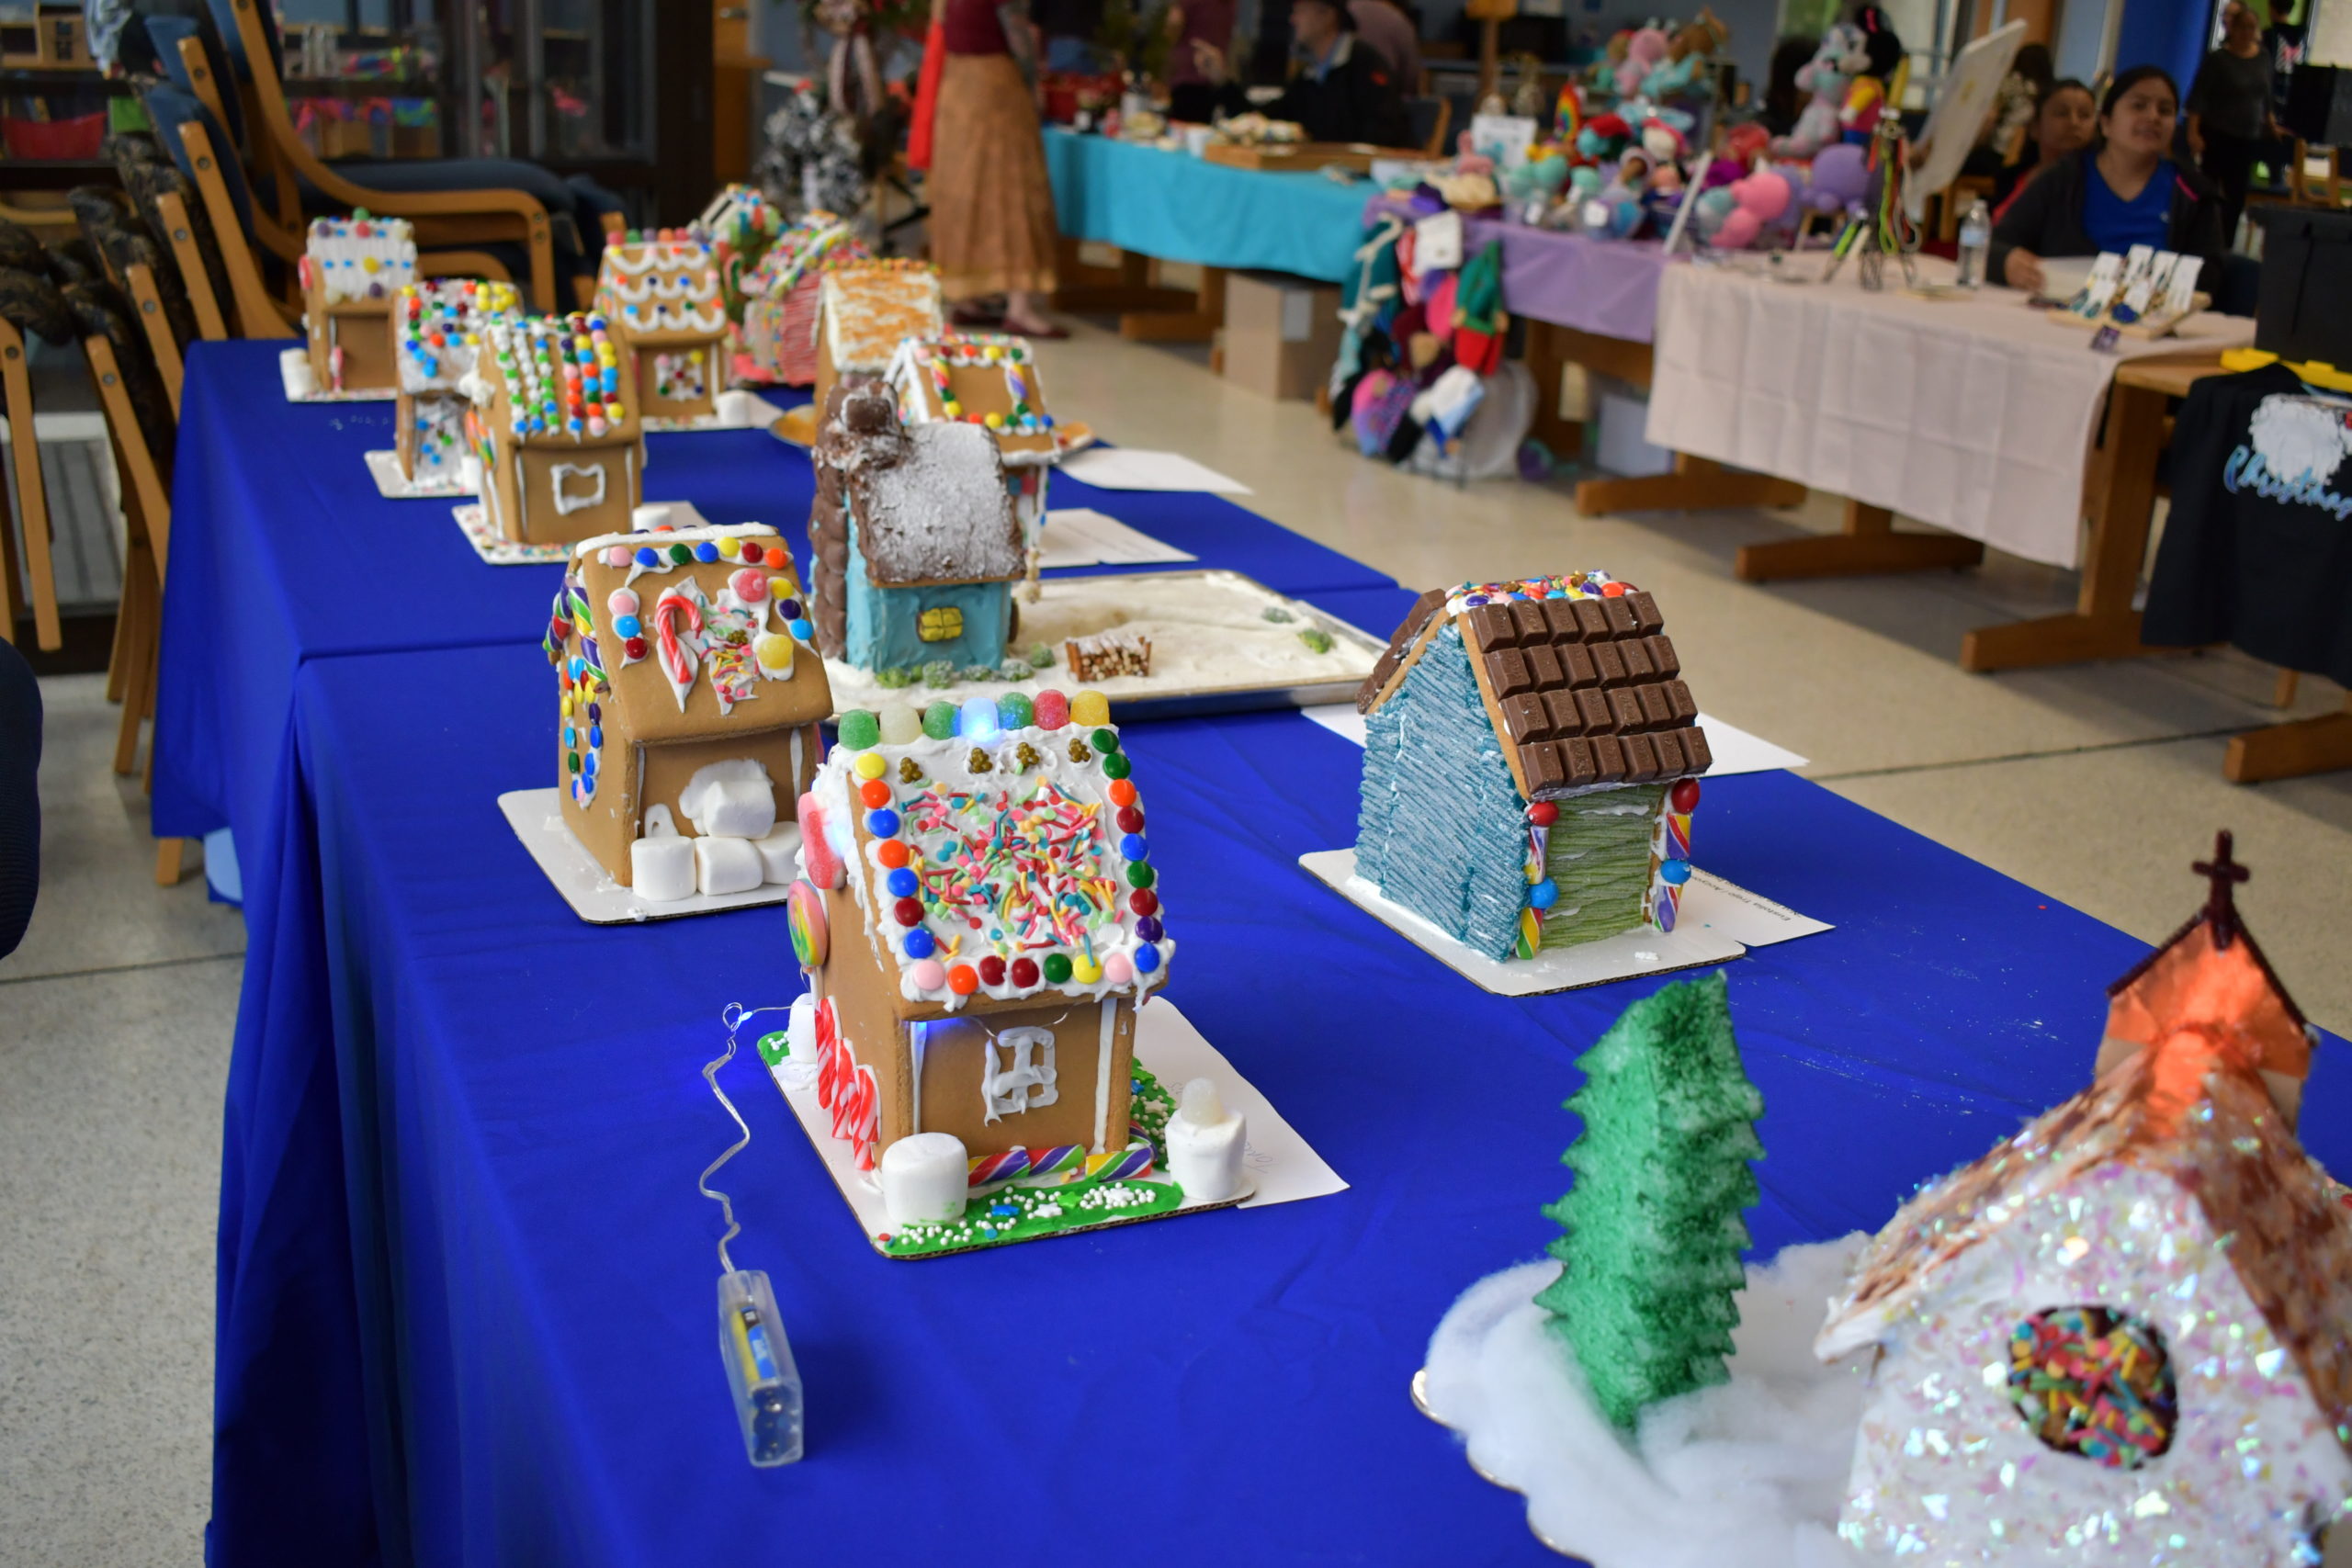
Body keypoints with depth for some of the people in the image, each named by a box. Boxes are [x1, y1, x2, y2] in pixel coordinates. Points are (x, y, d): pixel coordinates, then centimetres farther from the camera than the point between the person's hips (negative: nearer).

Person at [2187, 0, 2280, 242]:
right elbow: (2197, 99, -11)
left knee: (2237, 195, 4)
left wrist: (2272, 124, 12)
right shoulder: (2217, 60, -8)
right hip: (2217, 136, -5)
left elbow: (2266, 97, 18)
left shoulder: (2264, 57, 8)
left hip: (2249, 138, 5)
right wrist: (2193, 133, -20)